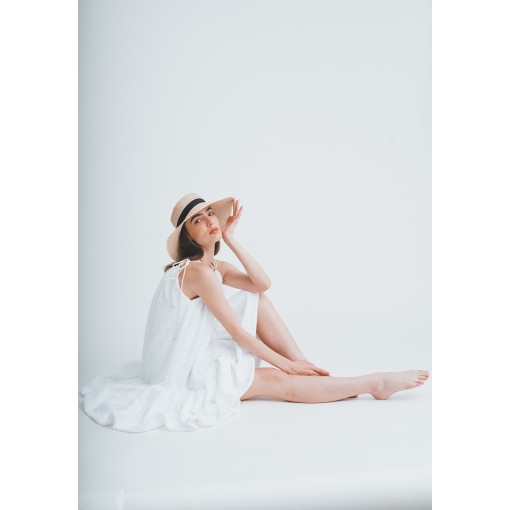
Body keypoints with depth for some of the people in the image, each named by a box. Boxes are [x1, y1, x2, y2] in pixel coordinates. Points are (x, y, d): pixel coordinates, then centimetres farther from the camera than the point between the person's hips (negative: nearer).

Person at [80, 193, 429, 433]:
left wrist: (230, 238, -10)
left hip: (198, 356, 9)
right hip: (185, 371, -9)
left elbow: (262, 283, -10)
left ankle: (310, 371, -5)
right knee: (280, 381, -13)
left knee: (259, 301, -3)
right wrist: (285, 363, -15)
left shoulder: (215, 267, 7)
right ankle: (373, 384, -6)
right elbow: (237, 332, -22)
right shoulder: (197, 271, -23)